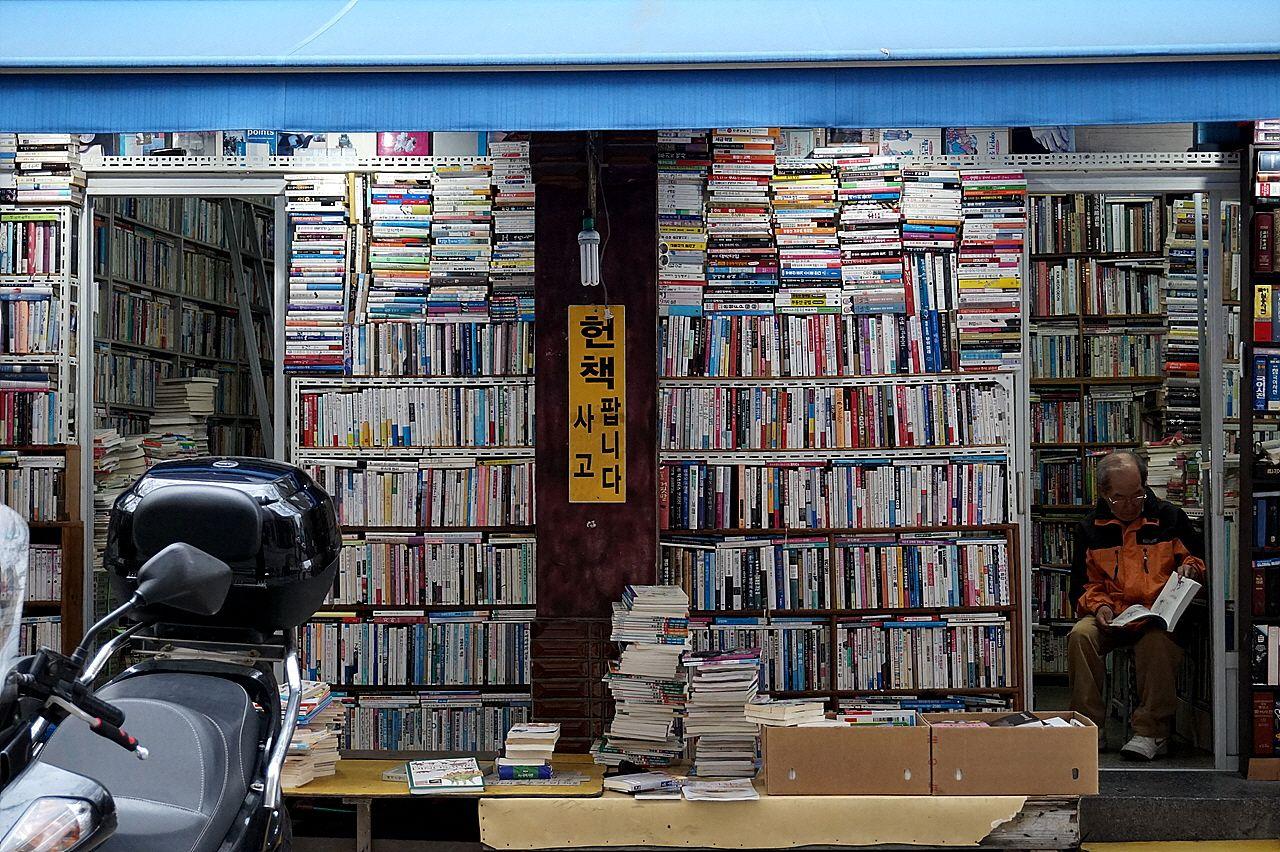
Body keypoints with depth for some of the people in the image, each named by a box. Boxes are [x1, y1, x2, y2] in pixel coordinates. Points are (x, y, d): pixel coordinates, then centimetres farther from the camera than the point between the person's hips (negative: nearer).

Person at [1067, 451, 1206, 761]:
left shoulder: (1170, 517, 7)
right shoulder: (1091, 528, 10)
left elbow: (1201, 557, 18)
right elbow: (1083, 584, 14)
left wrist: (1190, 567, -6)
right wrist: (1099, 607, -6)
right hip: (1111, 616, 2)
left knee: (1158, 641, -37)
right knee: (1080, 636, -31)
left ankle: (1152, 731, -29)